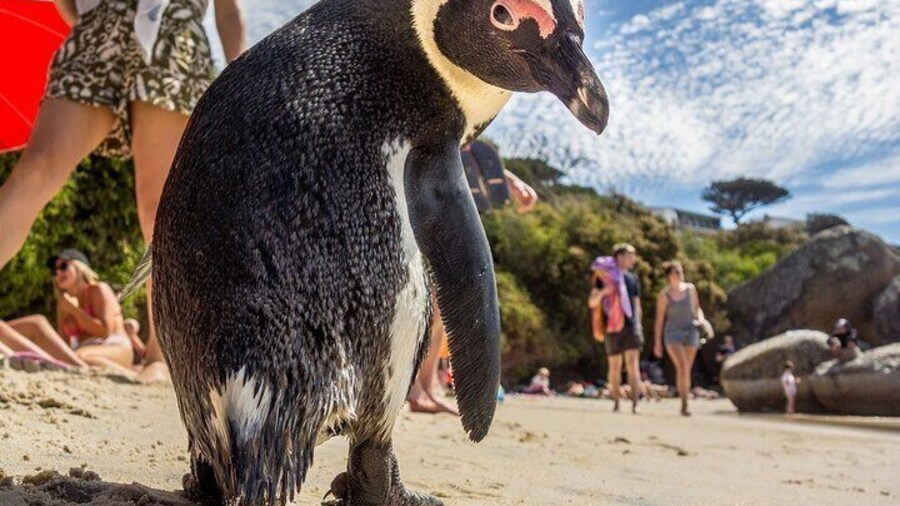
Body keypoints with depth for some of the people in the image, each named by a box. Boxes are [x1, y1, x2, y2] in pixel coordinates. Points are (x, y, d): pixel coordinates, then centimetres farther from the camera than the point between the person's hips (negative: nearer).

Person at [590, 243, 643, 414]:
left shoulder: (633, 278, 14)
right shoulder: (604, 276, 4)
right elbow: (592, 303, 0)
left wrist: (639, 326, 13)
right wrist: (603, 292, -18)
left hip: (631, 326, 1)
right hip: (612, 328, -1)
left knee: (632, 365, -11)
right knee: (614, 367, 5)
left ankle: (635, 404, -15)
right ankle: (616, 403, 16)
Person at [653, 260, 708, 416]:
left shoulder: (690, 288, 2)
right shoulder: (664, 295, -5)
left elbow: (697, 308, 13)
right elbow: (659, 319, 0)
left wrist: (701, 318, -10)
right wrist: (657, 343, 0)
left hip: (691, 333, 3)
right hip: (673, 334, -3)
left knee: (686, 370, 6)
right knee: (682, 367, -19)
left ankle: (684, 404, 18)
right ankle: (684, 405, -17)